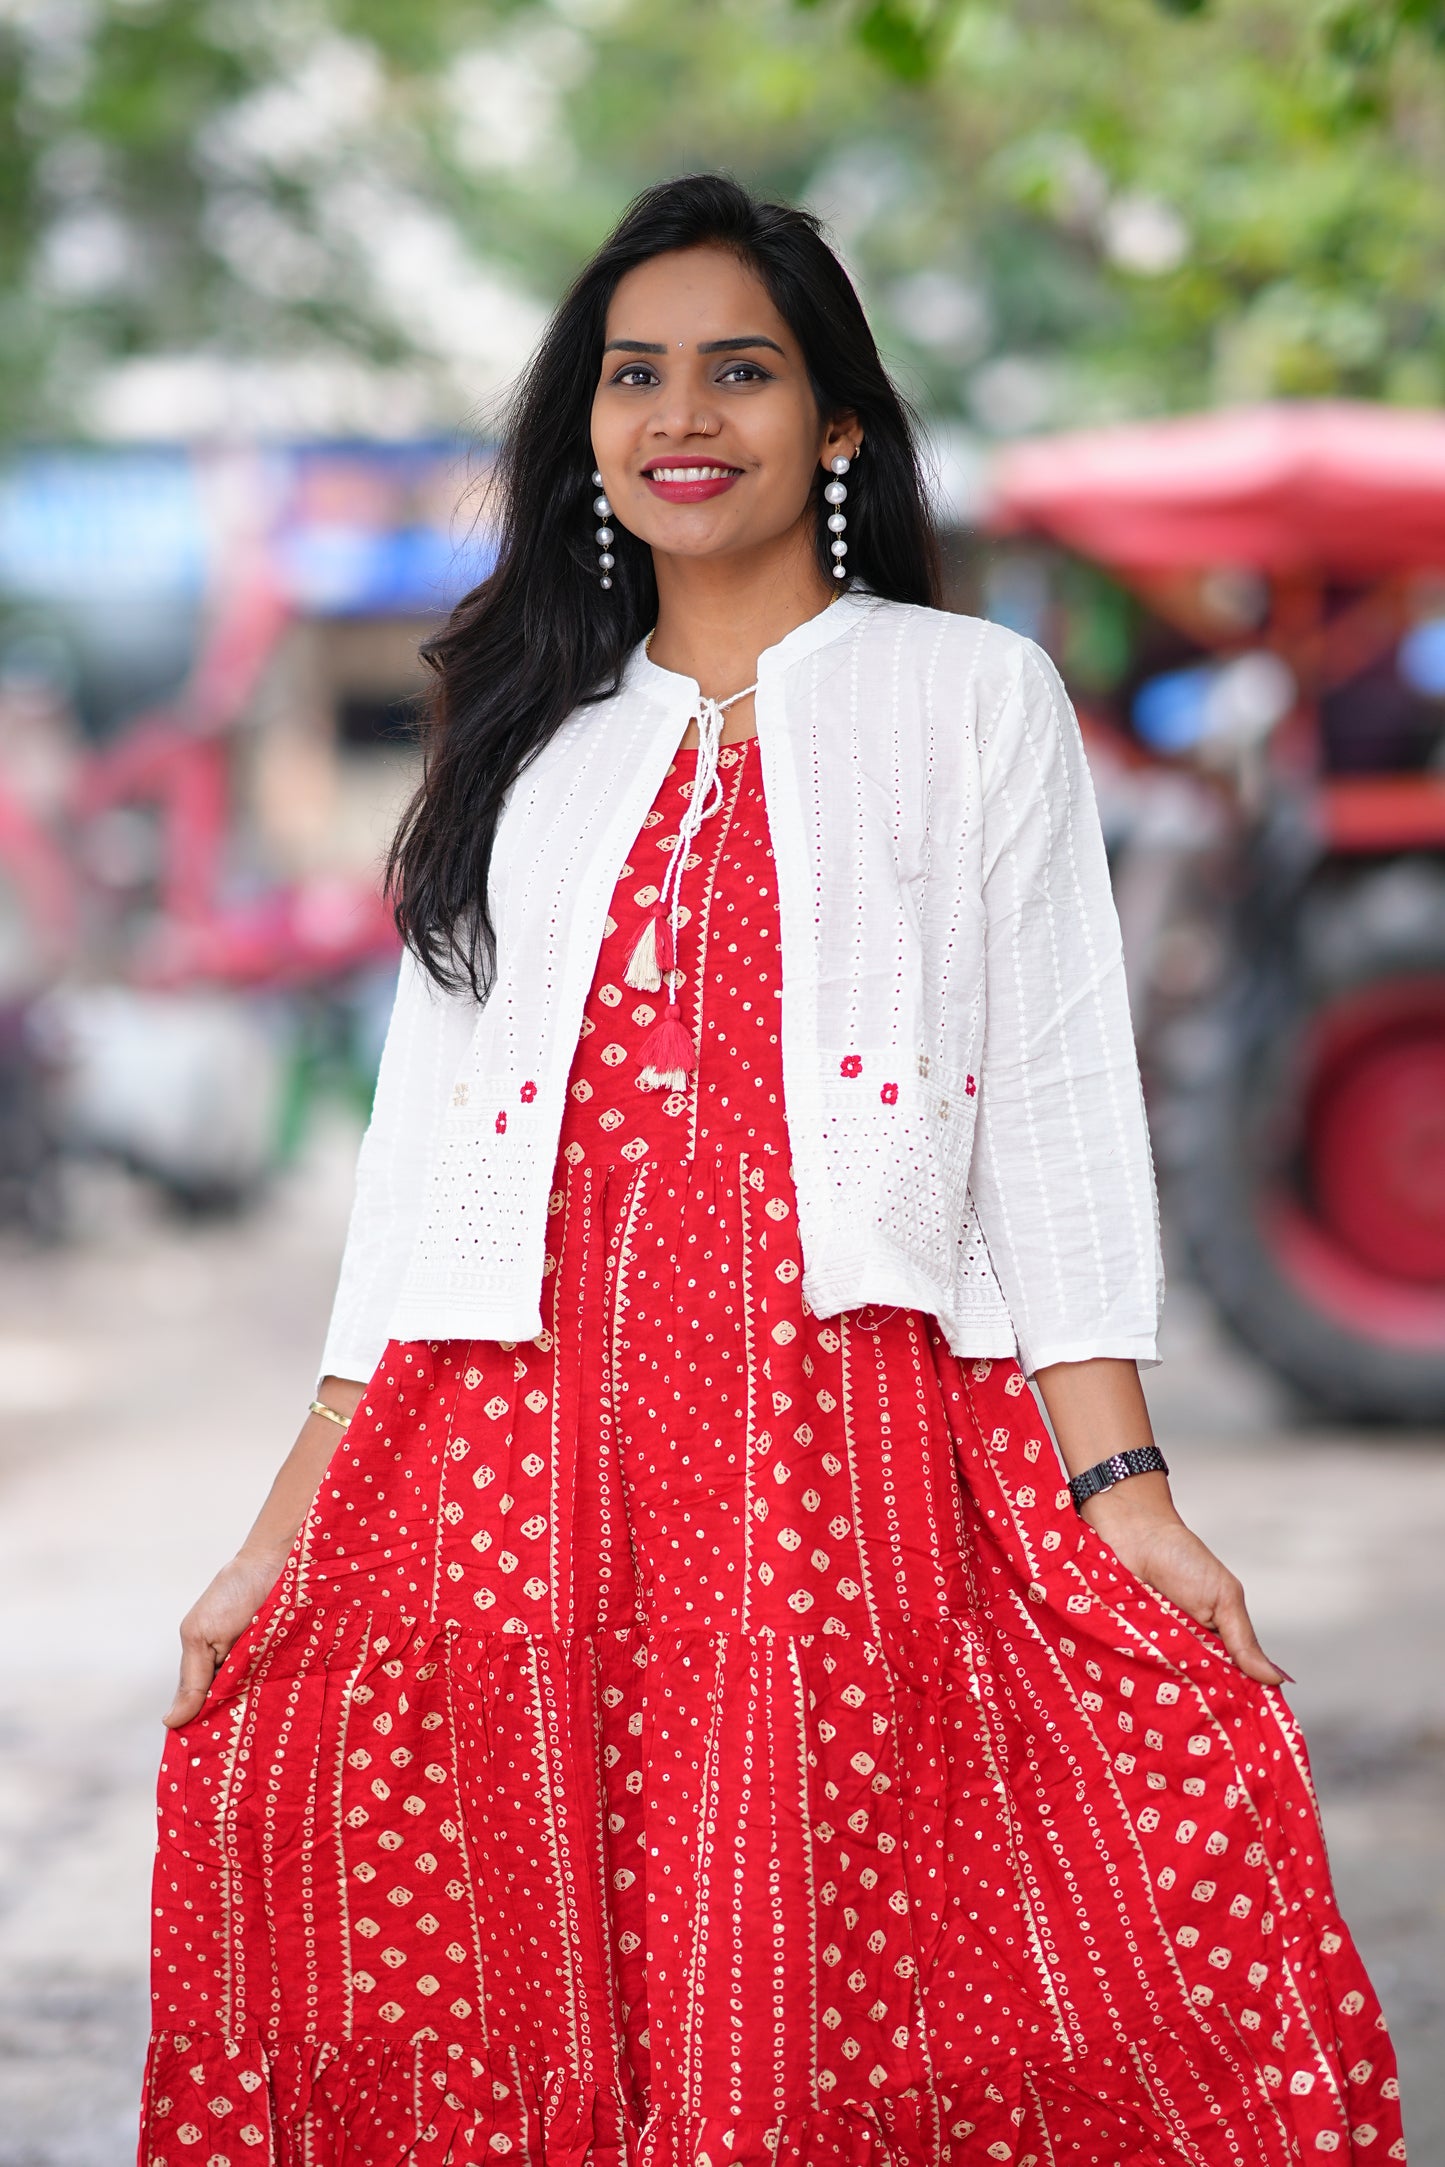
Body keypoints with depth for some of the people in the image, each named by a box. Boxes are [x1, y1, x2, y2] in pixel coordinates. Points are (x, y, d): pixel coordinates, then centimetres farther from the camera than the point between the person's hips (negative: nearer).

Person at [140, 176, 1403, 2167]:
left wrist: (1118, 1484, -8)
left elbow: (1055, 1099, 4)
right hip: (517, 1461, 3)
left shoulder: (972, 697, 13)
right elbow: (423, 1148, 17)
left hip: (855, 1449, -2)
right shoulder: (533, 744, 22)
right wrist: (290, 1524, 8)